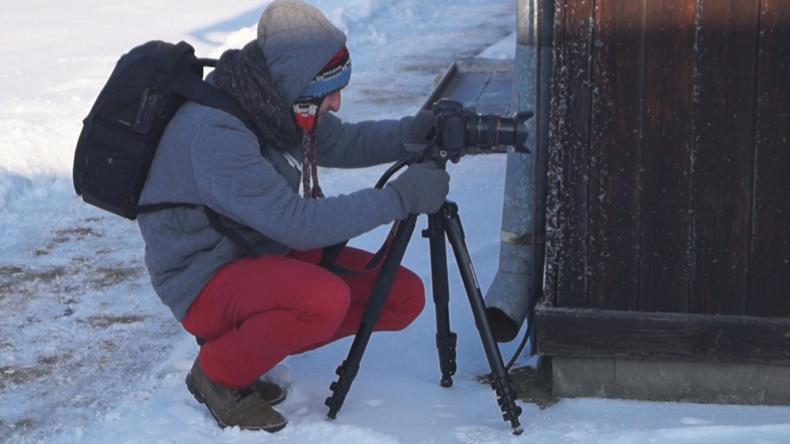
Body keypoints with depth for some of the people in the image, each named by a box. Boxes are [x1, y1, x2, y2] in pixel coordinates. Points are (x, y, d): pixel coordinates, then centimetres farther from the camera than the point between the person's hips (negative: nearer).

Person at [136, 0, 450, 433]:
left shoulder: (272, 104, -5)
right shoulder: (214, 132, -30)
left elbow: (342, 143, 12)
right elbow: (299, 224, -32)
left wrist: (416, 131, -8)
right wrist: (400, 196, -28)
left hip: (266, 251, 9)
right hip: (205, 281, -9)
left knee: (403, 296, -2)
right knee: (324, 298, -35)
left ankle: (254, 339, 9)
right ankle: (219, 373, -8)